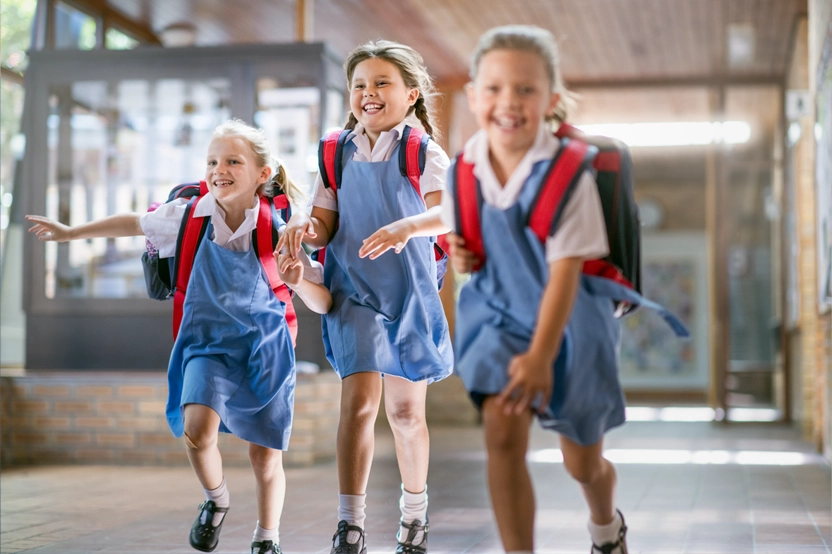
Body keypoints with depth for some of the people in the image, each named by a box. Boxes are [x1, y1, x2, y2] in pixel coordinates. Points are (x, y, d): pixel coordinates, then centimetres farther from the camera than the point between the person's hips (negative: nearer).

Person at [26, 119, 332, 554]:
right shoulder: (190, 217, -10)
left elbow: (324, 305, -9)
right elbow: (135, 223, 10)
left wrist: (298, 283, -31)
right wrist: (69, 233, 17)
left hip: (263, 346, -1)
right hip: (208, 342, 1)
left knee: (266, 456, 6)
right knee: (198, 428, -24)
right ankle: (215, 500, 9)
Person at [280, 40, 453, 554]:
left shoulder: (424, 153, -5)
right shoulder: (339, 154, 5)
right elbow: (326, 222, 6)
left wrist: (407, 226, -40)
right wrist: (306, 224, -18)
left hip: (410, 295, -1)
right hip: (354, 293, 1)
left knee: (406, 410, 10)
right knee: (360, 400, -14)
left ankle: (415, 508, 33)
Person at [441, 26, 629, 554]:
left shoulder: (570, 173, -23)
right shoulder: (463, 171, -10)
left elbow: (565, 271, -26)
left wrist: (540, 357, -33)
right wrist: (460, 254, -14)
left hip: (569, 319, -2)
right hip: (498, 313, 2)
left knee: (583, 463, 13)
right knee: (503, 435, -19)